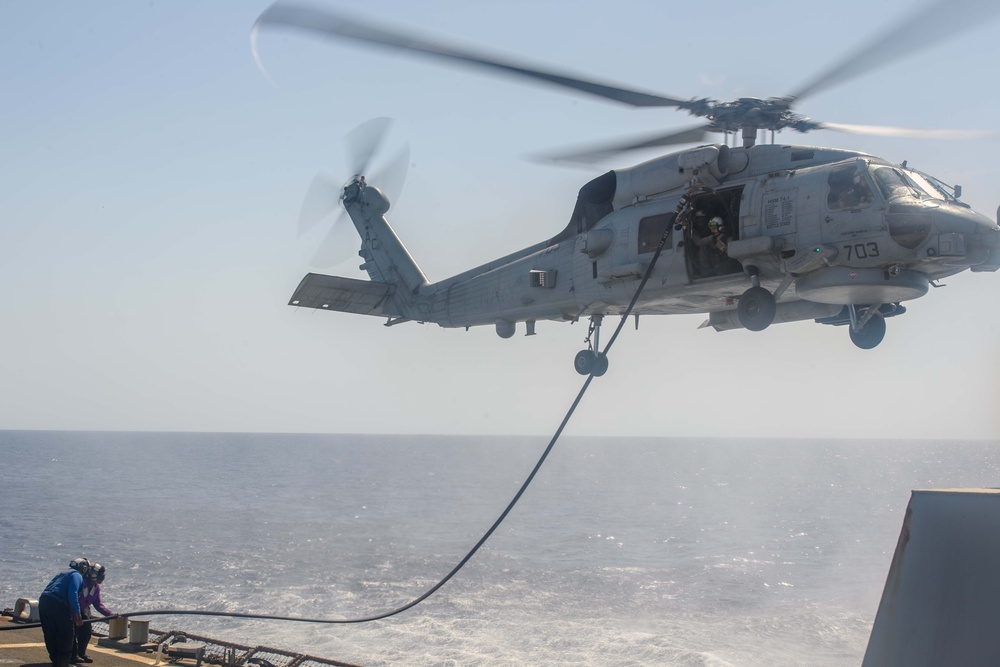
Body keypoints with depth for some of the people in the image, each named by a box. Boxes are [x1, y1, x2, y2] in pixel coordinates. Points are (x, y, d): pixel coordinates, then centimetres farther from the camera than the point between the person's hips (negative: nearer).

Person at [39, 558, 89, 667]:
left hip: (43, 601, 8)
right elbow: (73, 594, -15)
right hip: (57, 604, -8)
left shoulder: (62, 574, 29)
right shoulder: (77, 576, 2)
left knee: (50, 634, 16)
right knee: (68, 634, 3)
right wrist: (77, 613, -11)